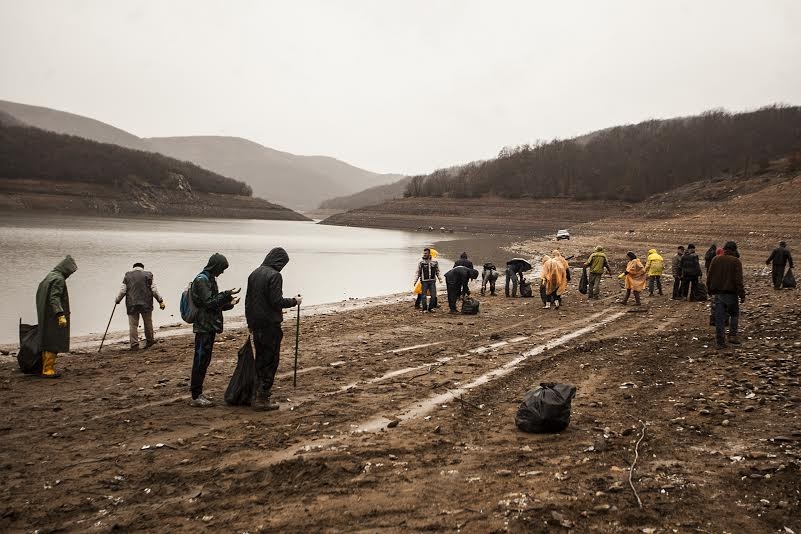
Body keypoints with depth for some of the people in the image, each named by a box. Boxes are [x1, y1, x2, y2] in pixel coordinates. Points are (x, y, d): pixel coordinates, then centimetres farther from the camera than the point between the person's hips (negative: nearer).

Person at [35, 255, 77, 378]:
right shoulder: (58, 279, -15)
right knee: (53, 342, -5)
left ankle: (46, 368, 19)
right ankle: (48, 370, -4)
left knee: (47, 341, 14)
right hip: (53, 316, -10)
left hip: (46, 316, 10)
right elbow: (54, 298, -24)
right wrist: (61, 315, -29)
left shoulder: (50, 276, 14)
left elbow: (39, 294, 18)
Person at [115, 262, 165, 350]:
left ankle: (134, 344, 1)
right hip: (146, 304, 0)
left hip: (131, 305, 0)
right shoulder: (148, 275, 3)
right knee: (148, 323, 14)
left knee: (133, 325, 3)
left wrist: (117, 300, 17)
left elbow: (122, 291, 3)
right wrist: (160, 301, 4)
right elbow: (154, 290, -2)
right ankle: (149, 341, 23)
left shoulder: (127, 275, 6)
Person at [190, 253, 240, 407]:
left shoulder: (209, 279, 15)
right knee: (201, 360, -5)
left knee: (204, 360, 14)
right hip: (203, 327, -10)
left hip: (209, 326, 10)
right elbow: (209, 303, -20)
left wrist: (229, 304, 8)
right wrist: (228, 294, -18)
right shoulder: (201, 280, -14)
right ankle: (196, 397, 0)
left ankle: (197, 390, 22)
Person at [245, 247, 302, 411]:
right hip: (270, 324, -8)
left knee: (260, 359, 19)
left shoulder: (254, 274, 10)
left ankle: (259, 390, 29)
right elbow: (277, 301, -20)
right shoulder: (274, 275, -15)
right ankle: (262, 399, -1)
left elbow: (248, 300, 16)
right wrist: (294, 301, -4)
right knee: (270, 361, -1)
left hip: (256, 324, 8)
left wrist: (250, 322, 24)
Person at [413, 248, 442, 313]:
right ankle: (424, 309, 11)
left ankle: (431, 308, 18)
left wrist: (440, 278, 6)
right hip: (424, 281, -2)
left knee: (433, 295, 4)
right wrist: (415, 281, -7)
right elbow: (417, 272, -1)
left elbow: (437, 271, 15)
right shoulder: (421, 262, -1)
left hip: (432, 281, 3)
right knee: (424, 295, 0)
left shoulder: (434, 261, 6)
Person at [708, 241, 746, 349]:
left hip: (718, 293, 3)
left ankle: (720, 341, 4)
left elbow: (709, 277, 7)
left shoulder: (715, 260, 4)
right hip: (731, 293, -3)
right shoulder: (736, 261, -7)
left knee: (719, 318, 4)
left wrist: (711, 290, 16)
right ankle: (732, 336, 7)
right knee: (734, 315, 17)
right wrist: (742, 295, -7)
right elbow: (738, 280, -12)